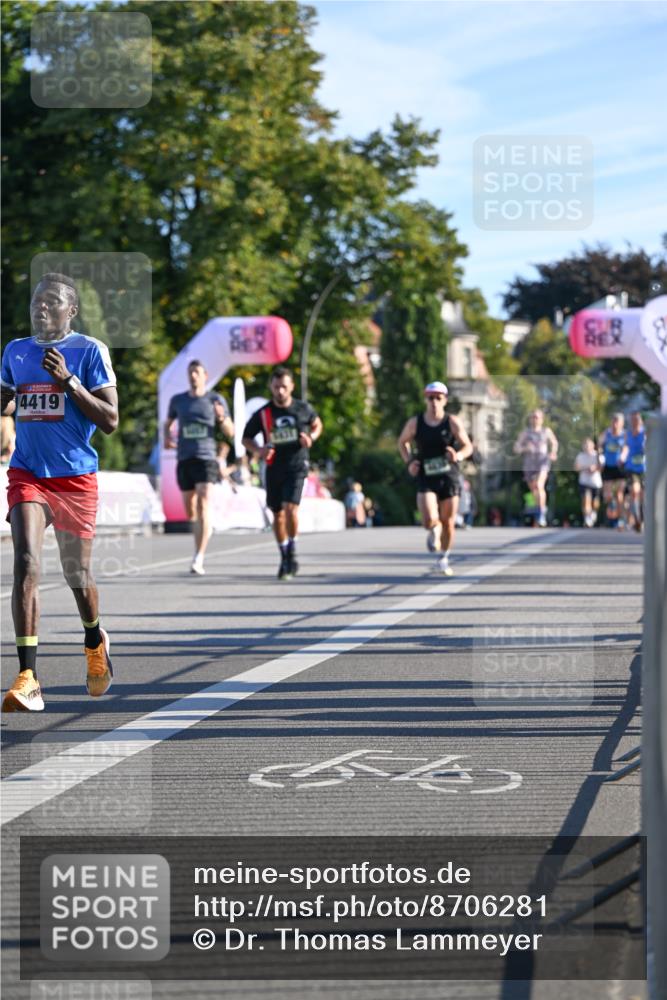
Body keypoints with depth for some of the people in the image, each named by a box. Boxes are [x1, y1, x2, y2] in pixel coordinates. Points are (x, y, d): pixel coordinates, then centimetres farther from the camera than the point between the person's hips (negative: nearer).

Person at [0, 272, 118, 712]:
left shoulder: (90, 351, -5)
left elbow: (110, 421, -9)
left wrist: (69, 382, -19)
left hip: (76, 477, -2)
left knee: (78, 576, 10)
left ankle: (95, 642, 43)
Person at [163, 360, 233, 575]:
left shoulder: (215, 399, 3)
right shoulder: (177, 400, 11)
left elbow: (230, 432, 5)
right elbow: (167, 423, 26)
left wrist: (221, 418, -17)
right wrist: (167, 438, 4)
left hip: (206, 458, -4)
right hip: (184, 459, 4)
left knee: (203, 506, -17)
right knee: (190, 511, 9)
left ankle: (198, 559, -22)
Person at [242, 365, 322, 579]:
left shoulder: (304, 409, -2)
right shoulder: (263, 414, -2)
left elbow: (317, 425, 18)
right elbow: (246, 438, 8)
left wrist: (311, 438, -4)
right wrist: (258, 450, -13)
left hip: (296, 466, -2)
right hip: (274, 468, 2)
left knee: (290, 507, -21)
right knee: (278, 514, 10)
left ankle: (292, 553, -4)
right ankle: (284, 557, 27)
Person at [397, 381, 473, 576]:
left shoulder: (452, 423, -4)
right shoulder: (415, 423, -1)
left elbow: (468, 446, 0)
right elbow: (402, 442, 16)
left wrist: (458, 456, -23)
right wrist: (409, 461, -1)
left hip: (449, 477, 0)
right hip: (426, 478, 0)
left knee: (448, 523, 6)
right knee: (429, 521, -19)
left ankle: (444, 559, 28)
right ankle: (434, 531, 19)